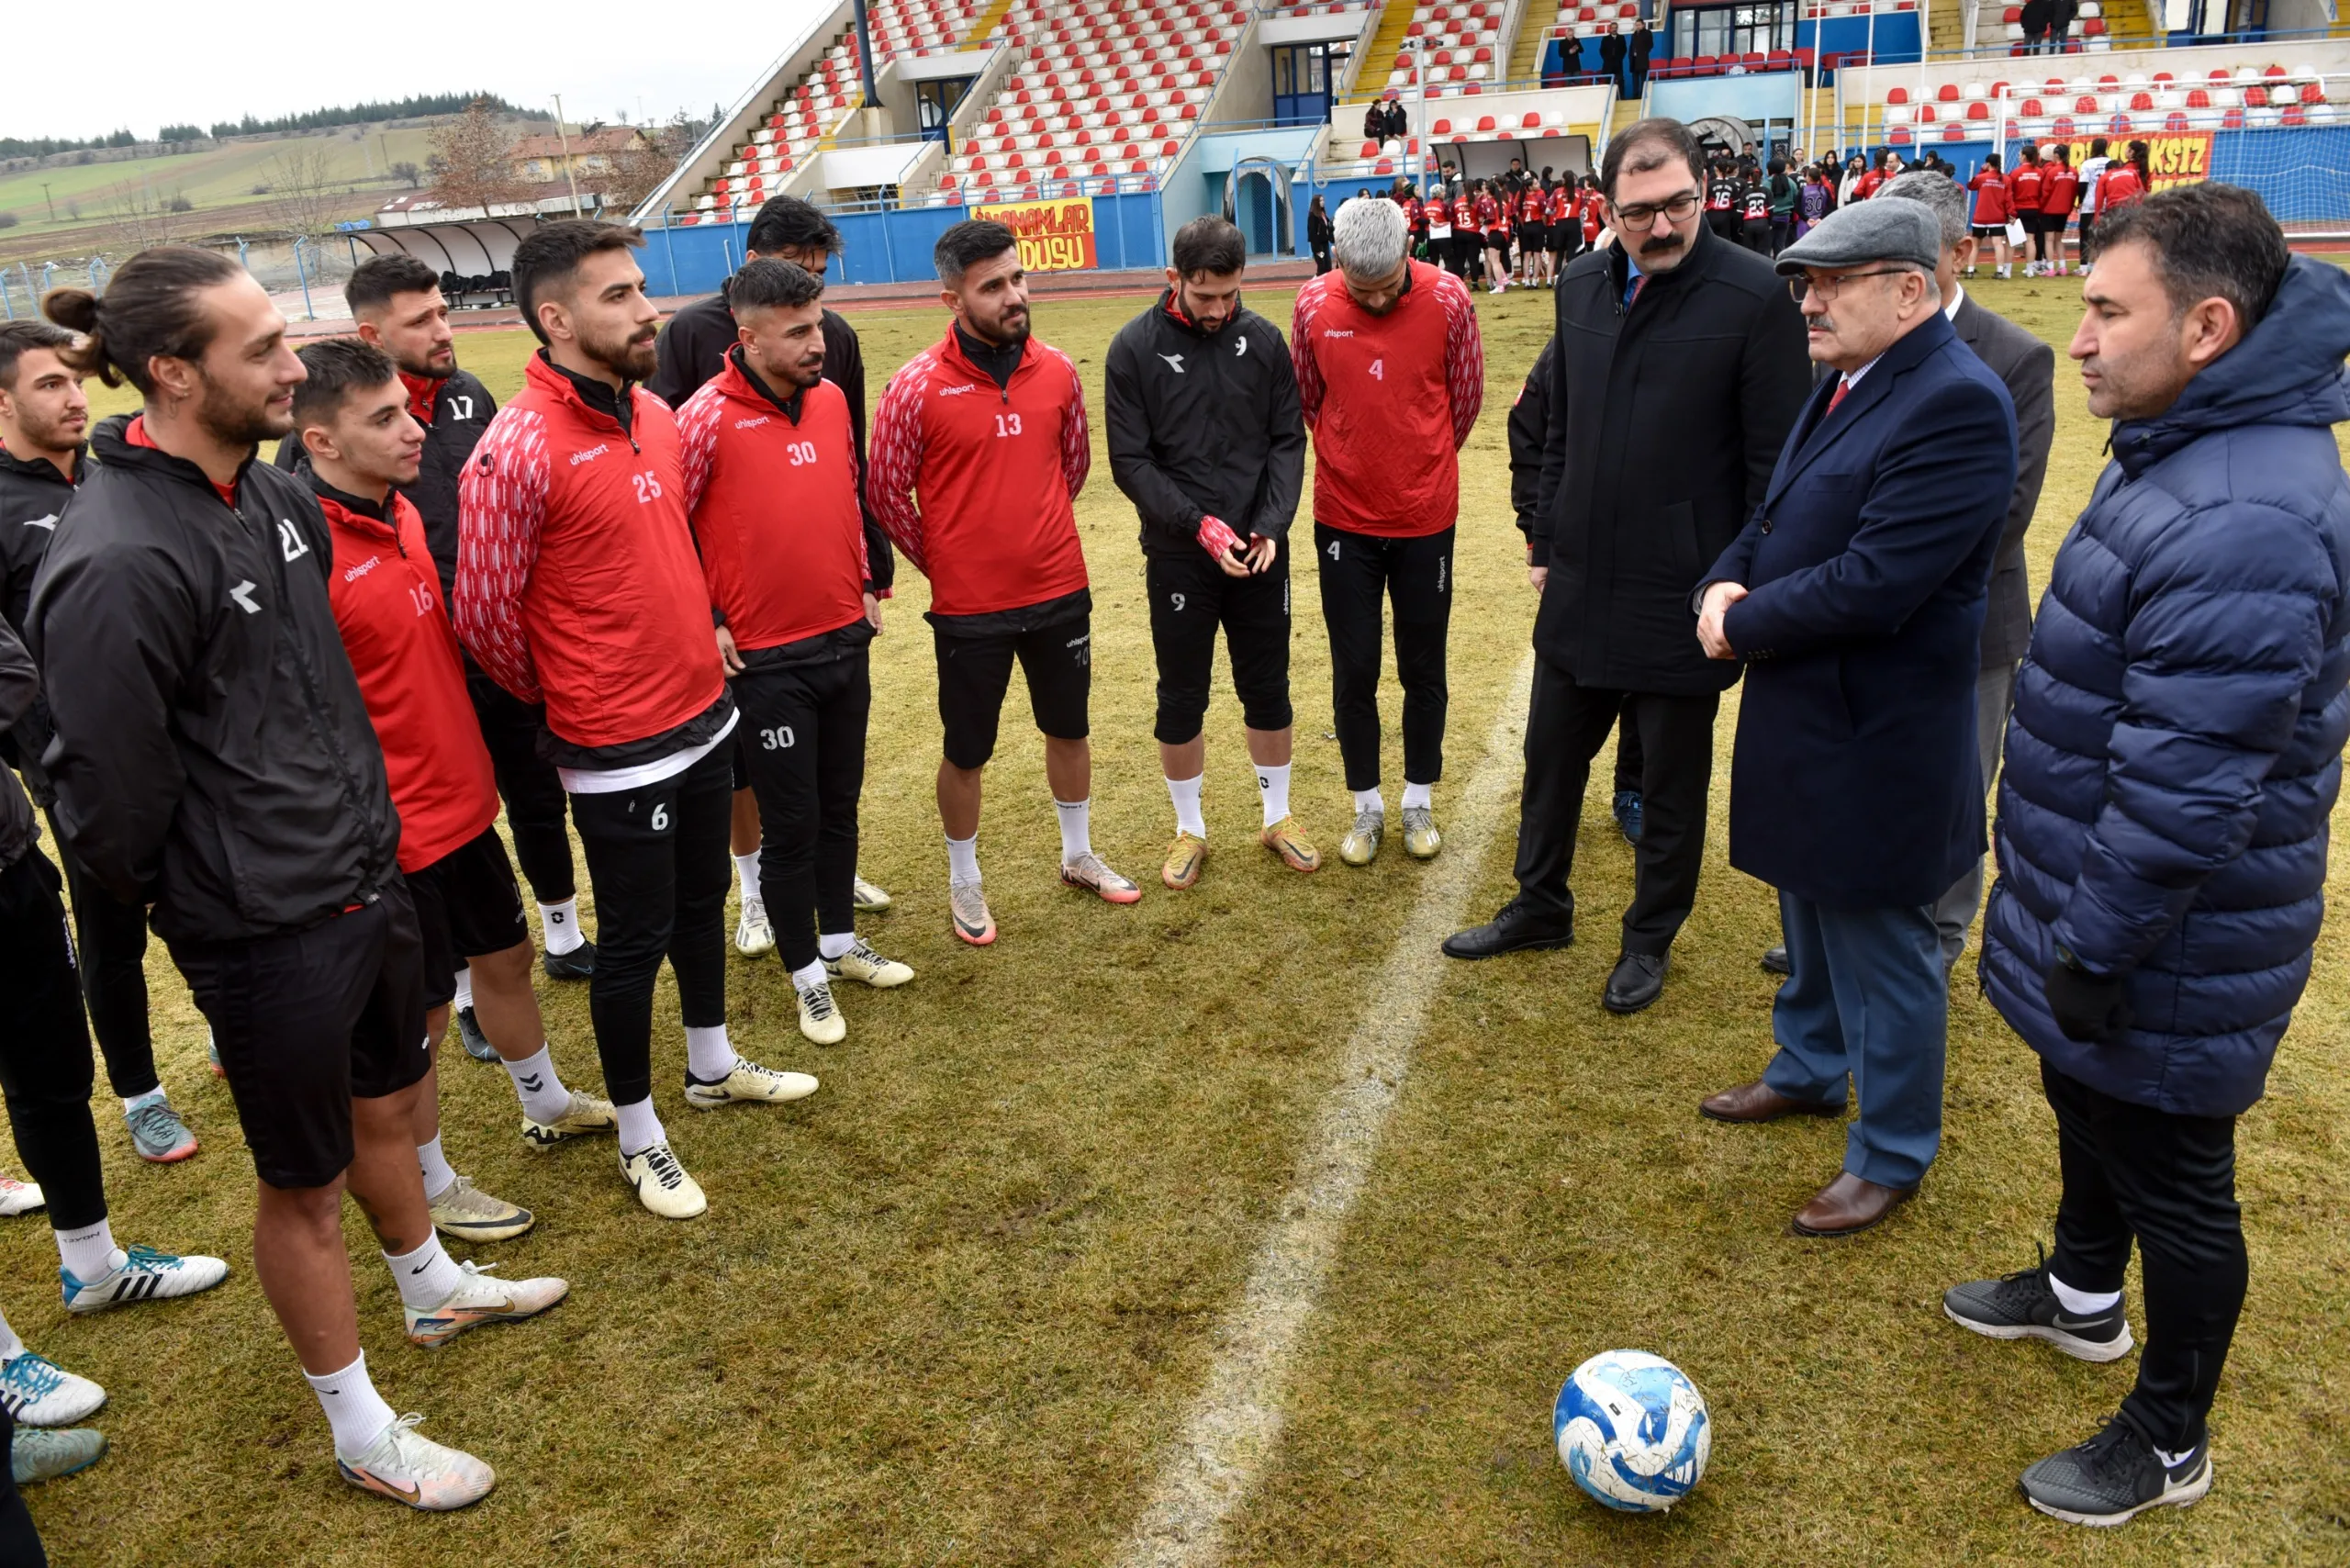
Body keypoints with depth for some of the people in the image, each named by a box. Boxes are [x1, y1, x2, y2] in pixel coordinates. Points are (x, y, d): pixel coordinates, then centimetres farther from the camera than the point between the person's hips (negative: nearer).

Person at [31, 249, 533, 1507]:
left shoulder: (268, 489, 3)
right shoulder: (117, 562, -26)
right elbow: (107, 789, -21)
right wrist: (187, 902, -4)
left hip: (368, 875, 8)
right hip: (267, 933, -8)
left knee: (384, 1106, 27)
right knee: (303, 1182, 10)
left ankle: (433, 1287, 52)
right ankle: (363, 1438, 29)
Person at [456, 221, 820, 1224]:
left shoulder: (654, 414, 4)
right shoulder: (516, 453, -21)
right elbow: (484, 616, -15)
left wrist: (699, 637, 14)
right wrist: (566, 697, -1)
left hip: (705, 717, 8)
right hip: (618, 751, -8)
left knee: (702, 901, 23)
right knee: (635, 939, 6)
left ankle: (714, 1067, 44)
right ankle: (639, 1139, 25)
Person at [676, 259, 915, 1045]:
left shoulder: (830, 398, 4)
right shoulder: (707, 419, -15)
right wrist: (706, 623, -9)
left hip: (845, 641, 6)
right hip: (765, 659, -6)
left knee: (840, 803, 17)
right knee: (790, 823, 4)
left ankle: (841, 941, 35)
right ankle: (808, 977, 21)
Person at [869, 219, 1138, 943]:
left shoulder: (1057, 370, -3)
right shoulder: (918, 387, -15)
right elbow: (886, 492, -6)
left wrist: (1037, 529, 13)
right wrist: (944, 563, 2)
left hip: (1061, 592, 4)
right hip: (970, 608, -4)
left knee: (1069, 728, 19)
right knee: (967, 752, 10)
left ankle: (1079, 855, 41)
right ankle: (964, 882, 31)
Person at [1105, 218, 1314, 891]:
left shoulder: (1263, 339, -1)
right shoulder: (1135, 348, -8)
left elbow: (1288, 439, 2)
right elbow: (1130, 460, -9)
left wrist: (1273, 524, -13)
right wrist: (1199, 524, -19)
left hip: (1259, 550, 2)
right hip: (1178, 556, -2)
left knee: (1268, 689, 12)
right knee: (1181, 698, 8)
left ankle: (1278, 816, 31)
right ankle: (1189, 829, 26)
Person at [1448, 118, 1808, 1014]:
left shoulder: (1753, 297, -14)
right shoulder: (1581, 288, 4)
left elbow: (1775, 462, -12)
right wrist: (1546, 543, 13)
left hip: (1682, 596, -5)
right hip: (1581, 586, 5)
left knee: (1672, 781, 11)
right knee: (1551, 756, 18)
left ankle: (1650, 940, 31)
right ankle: (1540, 907, 39)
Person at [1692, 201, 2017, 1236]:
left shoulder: (1956, 403, -23)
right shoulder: (1844, 383, 8)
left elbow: (1869, 587, -29)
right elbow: (1776, 518, 14)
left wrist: (1742, 626, -15)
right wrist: (1725, 584, -7)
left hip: (1878, 742, -9)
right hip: (1806, 721, 9)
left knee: (1880, 947, 7)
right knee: (1811, 919, 26)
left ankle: (1891, 1155, 25)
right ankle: (1809, 1071, 47)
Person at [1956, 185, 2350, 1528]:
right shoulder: (2182, 450, 4)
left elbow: (2185, 788, -31)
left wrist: (2098, 949, -21)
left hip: (2168, 960, -10)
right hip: (2094, 909, 10)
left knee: (2170, 1178, 9)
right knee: (2088, 1107, 28)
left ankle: (2170, 1441, 30)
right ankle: (2083, 1295, 52)